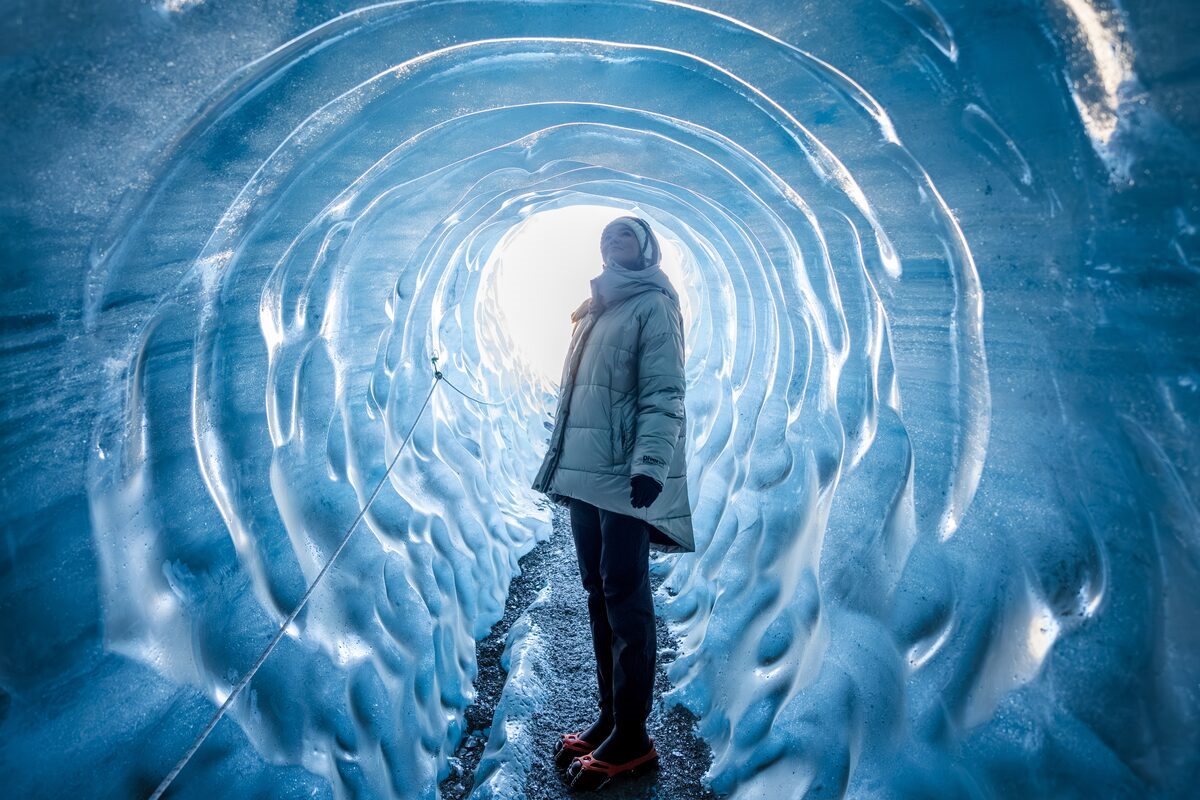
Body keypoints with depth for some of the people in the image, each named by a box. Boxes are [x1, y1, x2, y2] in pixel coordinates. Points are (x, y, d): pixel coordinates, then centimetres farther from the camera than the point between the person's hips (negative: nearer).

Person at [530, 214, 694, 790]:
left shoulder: (653, 305, -2)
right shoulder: (595, 311, 23)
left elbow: (663, 395, -13)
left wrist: (650, 464, -24)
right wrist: (563, 466, 20)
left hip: (624, 478, -8)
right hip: (585, 475, 8)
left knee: (625, 599, -4)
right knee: (599, 595, 12)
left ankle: (632, 737, 6)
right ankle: (610, 717, 23)